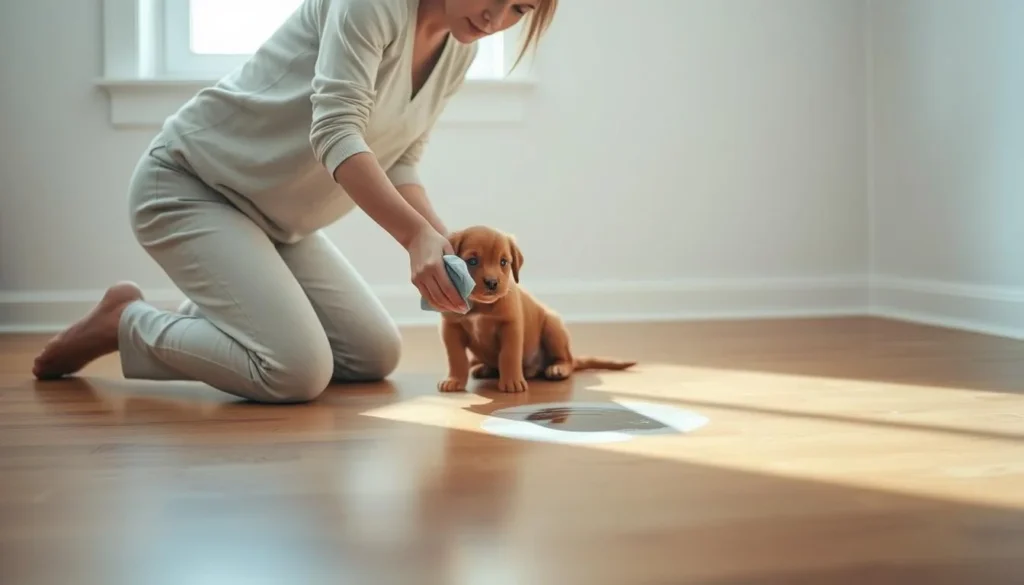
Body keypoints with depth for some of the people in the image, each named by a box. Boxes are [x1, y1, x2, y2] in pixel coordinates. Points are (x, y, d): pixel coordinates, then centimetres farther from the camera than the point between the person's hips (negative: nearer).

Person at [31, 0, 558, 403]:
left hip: (276, 218, 9)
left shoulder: (460, 51, 3)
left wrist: (443, 241, -17)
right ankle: (126, 322, 0)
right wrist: (417, 234, -44)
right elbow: (335, 131, -32)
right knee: (297, 373, -22)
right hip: (185, 185, -9)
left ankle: (204, 321, 17)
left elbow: (399, 167, 2)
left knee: (376, 356, 6)